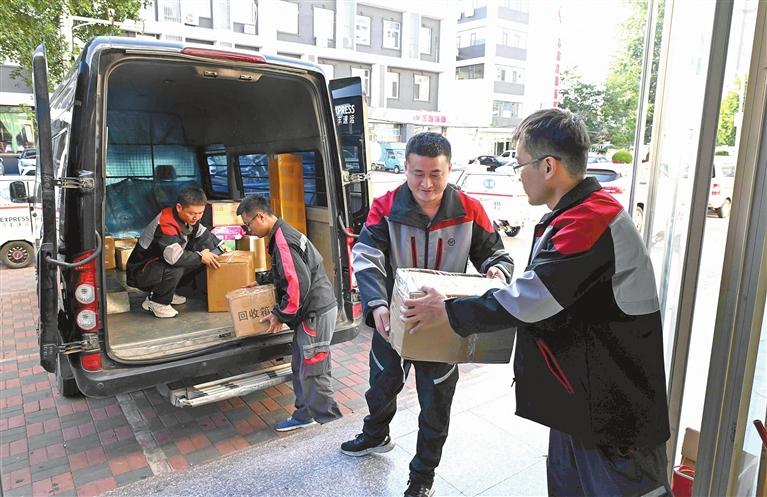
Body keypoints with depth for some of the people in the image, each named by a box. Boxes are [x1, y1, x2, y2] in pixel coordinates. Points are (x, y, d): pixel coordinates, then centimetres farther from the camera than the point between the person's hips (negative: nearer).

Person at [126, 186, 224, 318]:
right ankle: (155, 302, -10)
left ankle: (168, 292, 9)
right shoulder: (166, 225, -30)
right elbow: (174, 256, -42)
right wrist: (200, 257, -29)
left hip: (163, 263, 9)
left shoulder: (189, 218, -4)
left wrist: (219, 245, 3)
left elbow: (203, 233, 16)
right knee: (174, 270, -37)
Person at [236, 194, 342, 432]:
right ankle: (306, 414, 30)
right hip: (310, 312, 11)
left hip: (316, 313, -11)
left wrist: (280, 315, -13)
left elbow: (299, 285, -25)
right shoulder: (282, 235, 13)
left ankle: (327, 420, 12)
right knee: (300, 367, 17)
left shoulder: (283, 241, -20)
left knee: (312, 371, -1)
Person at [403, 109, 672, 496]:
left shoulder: (589, 220, -26)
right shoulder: (580, 214, 9)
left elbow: (525, 302, -26)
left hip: (617, 409, -10)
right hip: (579, 396, 10)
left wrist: (447, 310, -14)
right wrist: (504, 280, 15)